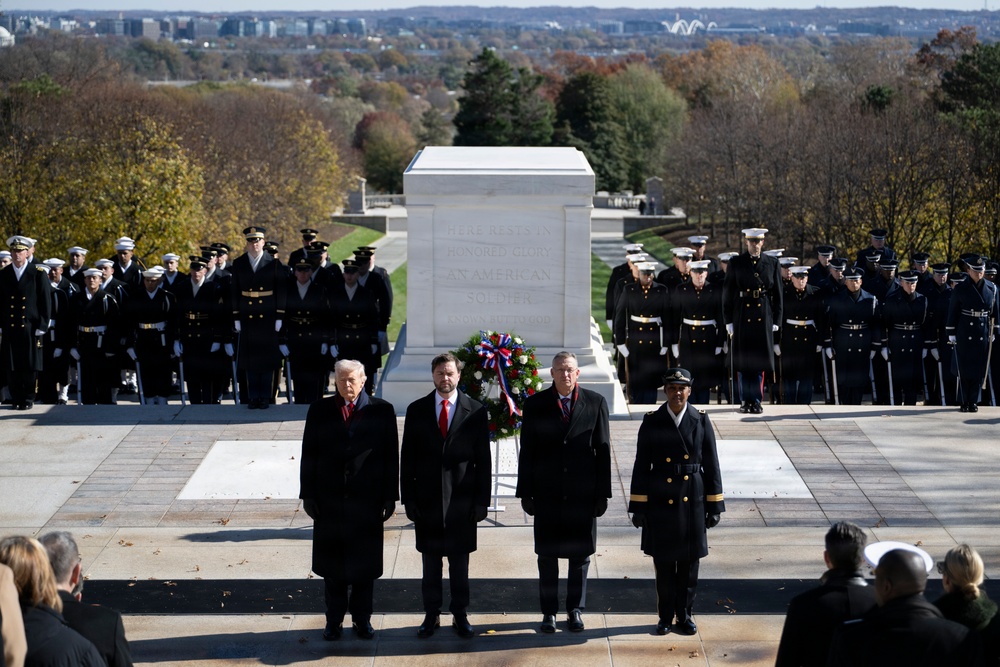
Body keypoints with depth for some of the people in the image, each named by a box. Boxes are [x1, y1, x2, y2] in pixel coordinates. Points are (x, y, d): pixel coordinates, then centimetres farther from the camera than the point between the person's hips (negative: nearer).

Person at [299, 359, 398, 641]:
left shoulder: (381, 411, 0)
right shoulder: (319, 411, 4)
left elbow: (391, 456, 0)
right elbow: (309, 454, 4)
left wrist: (390, 496, -3)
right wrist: (308, 495, -1)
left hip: (367, 501, -1)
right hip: (330, 499, 1)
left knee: (365, 564, 7)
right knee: (332, 565, 8)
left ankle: (362, 619, 20)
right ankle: (334, 620, 18)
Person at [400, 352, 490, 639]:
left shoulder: (475, 411, -1)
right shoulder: (416, 410, 2)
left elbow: (483, 459, 0)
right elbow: (407, 459, 4)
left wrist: (482, 500, -4)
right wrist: (408, 498, -2)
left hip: (461, 500, -1)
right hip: (427, 498, 1)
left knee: (460, 562, 7)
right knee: (430, 562, 8)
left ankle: (460, 615, 17)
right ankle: (431, 615, 18)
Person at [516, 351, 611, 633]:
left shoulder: (595, 403, 2)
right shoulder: (535, 404, 2)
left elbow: (603, 449, 2)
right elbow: (527, 451, 2)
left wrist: (602, 493, -2)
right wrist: (525, 493, -1)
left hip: (583, 494, 0)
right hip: (547, 494, 0)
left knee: (580, 554, 7)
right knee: (547, 555, 6)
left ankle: (576, 610, 19)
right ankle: (549, 612, 15)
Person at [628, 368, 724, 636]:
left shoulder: (701, 421, 0)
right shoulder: (651, 422, -1)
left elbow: (712, 466, 2)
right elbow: (641, 467, 1)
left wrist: (714, 506, 0)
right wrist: (638, 507, -2)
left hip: (692, 503, 1)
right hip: (660, 503, 0)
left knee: (689, 563, 7)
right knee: (663, 563, 5)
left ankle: (684, 615, 20)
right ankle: (665, 616, 18)